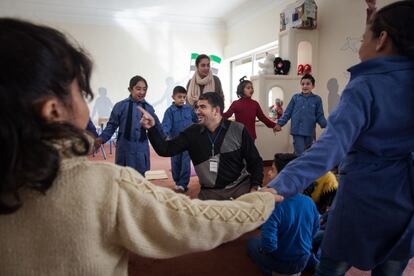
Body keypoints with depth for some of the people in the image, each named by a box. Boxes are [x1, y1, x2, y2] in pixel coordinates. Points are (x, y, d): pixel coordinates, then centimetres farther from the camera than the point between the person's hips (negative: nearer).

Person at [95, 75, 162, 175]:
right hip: (125, 148, -2)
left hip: (141, 149, 2)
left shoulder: (148, 108, 2)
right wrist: (101, 139, -10)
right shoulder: (120, 106, -6)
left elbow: (157, 126, 11)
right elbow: (112, 125, 0)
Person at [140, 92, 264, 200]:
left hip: (240, 188, -2)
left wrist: (255, 187, -12)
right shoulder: (192, 132, 0)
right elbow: (165, 150, -4)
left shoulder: (238, 130, -6)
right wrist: (152, 128, -17)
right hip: (210, 192, 2)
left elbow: (255, 162, 0)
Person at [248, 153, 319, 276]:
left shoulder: (274, 207, -33)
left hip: (280, 264, -5)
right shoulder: (310, 202, -14)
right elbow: (314, 231, 2)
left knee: (252, 242, 21)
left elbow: (268, 245, -32)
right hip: (303, 262, 5)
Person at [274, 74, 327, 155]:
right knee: (300, 155, -6)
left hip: (309, 132, 2)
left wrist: (326, 126, -11)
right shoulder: (295, 97, 4)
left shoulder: (317, 99, 4)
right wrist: (280, 124, -2)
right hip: (297, 131, -1)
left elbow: (319, 116, 4)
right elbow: (287, 112, 6)